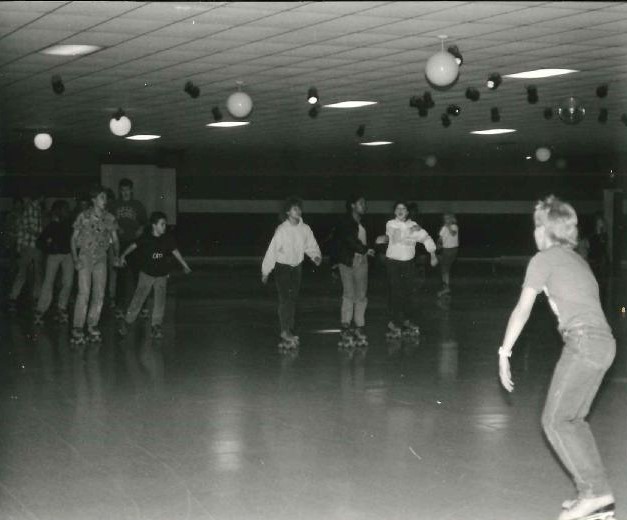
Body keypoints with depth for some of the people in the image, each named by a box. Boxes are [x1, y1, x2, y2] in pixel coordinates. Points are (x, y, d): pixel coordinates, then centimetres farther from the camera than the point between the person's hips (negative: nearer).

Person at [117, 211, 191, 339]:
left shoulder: (168, 239, -2)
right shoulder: (146, 239, -10)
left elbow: (175, 252, 7)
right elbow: (133, 246, -10)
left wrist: (185, 265, 11)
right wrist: (123, 256, -23)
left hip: (161, 275, 2)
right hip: (146, 274, -2)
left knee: (160, 301, -3)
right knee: (138, 298, -1)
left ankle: (156, 326, 5)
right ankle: (127, 322, 11)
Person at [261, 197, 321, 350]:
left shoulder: (305, 229, -6)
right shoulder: (281, 230, -19)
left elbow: (311, 245, 7)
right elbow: (272, 250, -14)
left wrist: (316, 256, -15)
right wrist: (265, 272, -10)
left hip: (297, 267, 5)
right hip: (282, 267, -5)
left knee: (293, 299, 8)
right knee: (285, 298, -13)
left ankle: (289, 334, 16)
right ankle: (285, 332, -10)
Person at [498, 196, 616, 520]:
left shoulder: (544, 259, 0)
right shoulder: (576, 259, 24)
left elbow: (522, 311, -3)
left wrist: (504, 353, 0)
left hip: (583, 341, -8)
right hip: (604, 343, 8)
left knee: (555, 420, -3)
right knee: (573, 420, 14)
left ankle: (594, 492, -10)